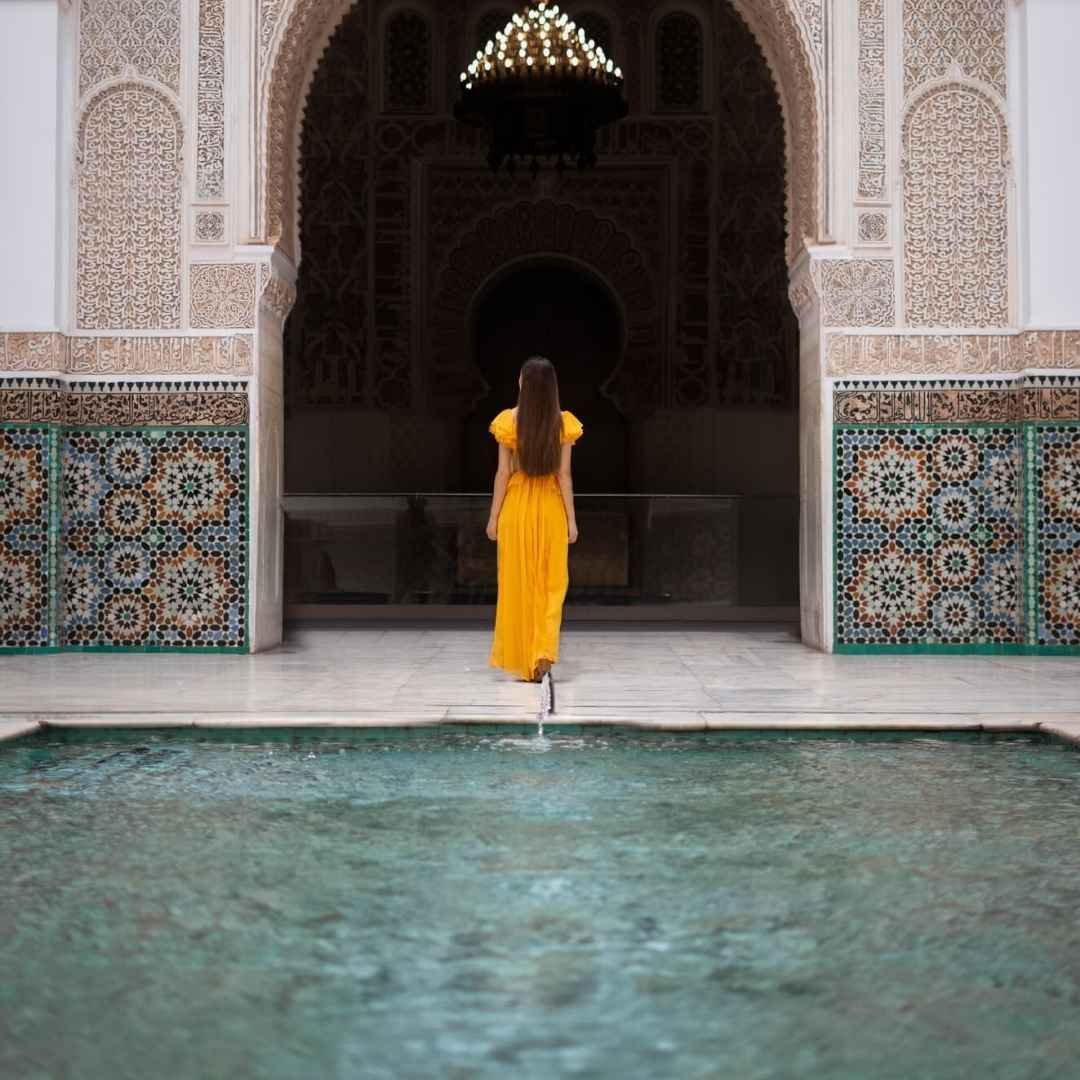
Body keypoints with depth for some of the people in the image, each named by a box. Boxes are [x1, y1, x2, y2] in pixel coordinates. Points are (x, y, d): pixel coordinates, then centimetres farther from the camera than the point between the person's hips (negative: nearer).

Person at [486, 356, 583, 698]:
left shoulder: (509, 420, -6)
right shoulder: (563, 422, -3)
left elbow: (503, 473, -5)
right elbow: (564, 475, -3)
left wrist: (494, 516, 2)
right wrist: (571, 519, 2)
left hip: (516, 507, -1)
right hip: (551, 508, 1)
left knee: (518, 584, 8)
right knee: (550, 585, 8)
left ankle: (523, 662, 13)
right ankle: (543, 655, -9)